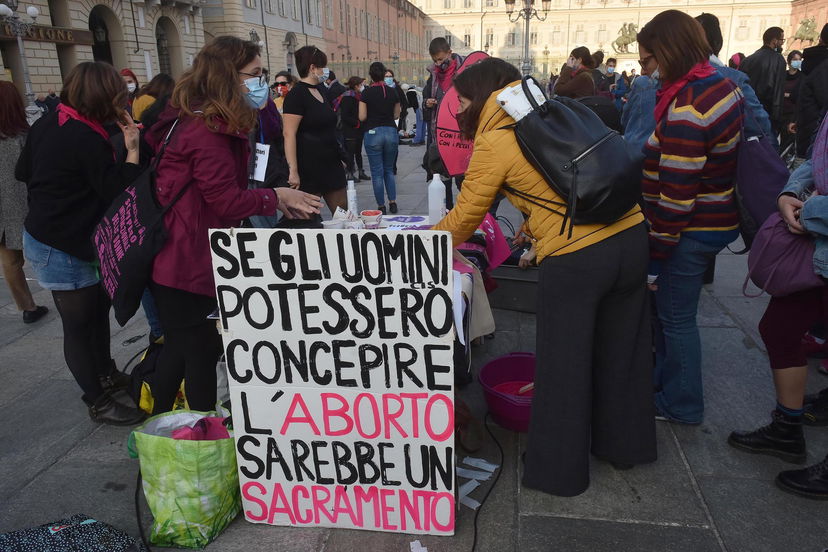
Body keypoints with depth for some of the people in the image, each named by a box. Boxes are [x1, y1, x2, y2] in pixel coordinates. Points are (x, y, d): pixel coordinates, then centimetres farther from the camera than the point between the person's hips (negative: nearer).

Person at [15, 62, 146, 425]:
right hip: (63, 251, -10)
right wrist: (132, 149, -22)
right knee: (80, 325, 2)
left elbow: (23, 172, 17)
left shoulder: (47, 125, 5)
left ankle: (106, 374, 39)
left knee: (97, 309, 21)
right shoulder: (88, 139, -24)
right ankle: (99, 402, 16)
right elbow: (119, 191, -21)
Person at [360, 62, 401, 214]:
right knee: (389, 170, 17)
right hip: (391, 131, 3)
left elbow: (362, 117, -7)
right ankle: (393, 202, 12)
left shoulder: (367, 93, -6)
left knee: (377, 172, 4)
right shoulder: (393, 91, 2)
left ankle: (381, 206, 8)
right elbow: (397, 115, 8)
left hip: (373, 133, -3)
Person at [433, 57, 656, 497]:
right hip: (631, 235, 8)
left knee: (563, 366, 10)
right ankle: (625, 445, 43)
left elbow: (464, 218, 1)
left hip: (574, 258, -7)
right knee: (621, 352, 22)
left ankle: (558, 472, 27)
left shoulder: (494, 141, -5)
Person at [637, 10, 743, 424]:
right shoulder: (722, 85, 5)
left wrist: (656, 257, -16)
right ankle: (666, 378, 40)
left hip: (691, 233, -9)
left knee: (676, 317, 7)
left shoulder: (685, 110, -25)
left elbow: (675, 196, -25)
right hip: (718, 217, 9)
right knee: (669, 310, 22)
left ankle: (682, 405, 25)